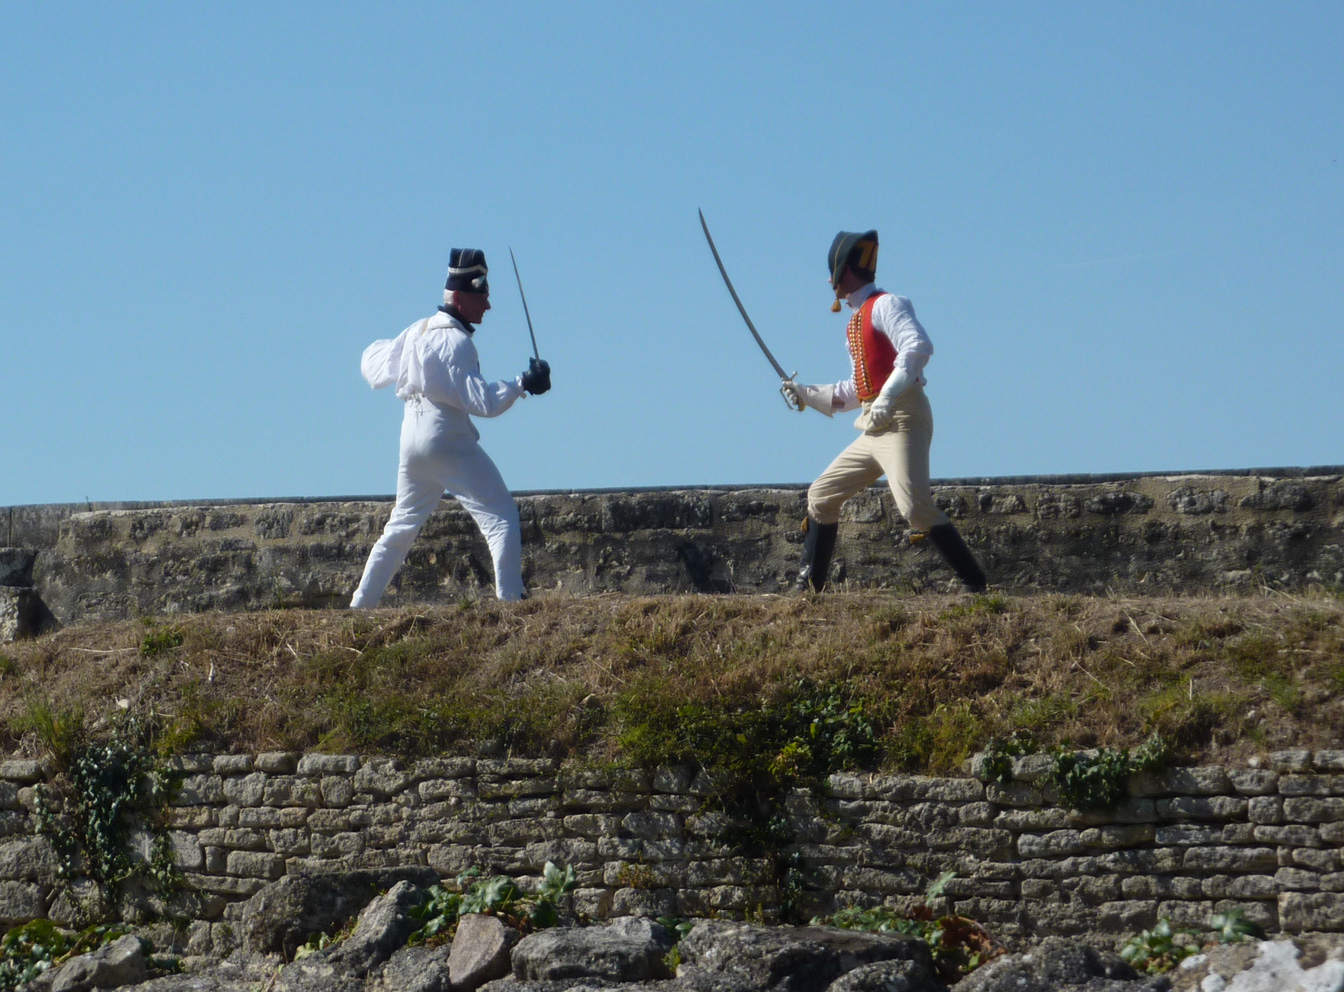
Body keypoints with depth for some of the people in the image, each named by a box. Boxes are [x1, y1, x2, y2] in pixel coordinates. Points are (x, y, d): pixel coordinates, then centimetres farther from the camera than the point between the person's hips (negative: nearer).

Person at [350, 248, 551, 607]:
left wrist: (380, 349, 41)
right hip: (448, 440, -8)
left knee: (401, 527, 18)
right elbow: (481, 401, -20)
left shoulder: (417, 331, 11)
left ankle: (359, 605, 17)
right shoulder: (456, 342, -13)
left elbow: (375, 367, 22)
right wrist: (523, 383, -21)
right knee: (501, 517, -7)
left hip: (412, 441, 8)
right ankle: (510, 600, -16)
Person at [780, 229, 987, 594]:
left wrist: (887, 399, -30)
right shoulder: (857, 320, 22)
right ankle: (808, 587, 20)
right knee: (821, 496, 13)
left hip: (902, 421, -10)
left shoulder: (885, 305, -6)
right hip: (874, 429, 10)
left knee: (915, 506, -25)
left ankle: (974, 583, -23)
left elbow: (918, 347, -24)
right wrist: (807, 394, 23)